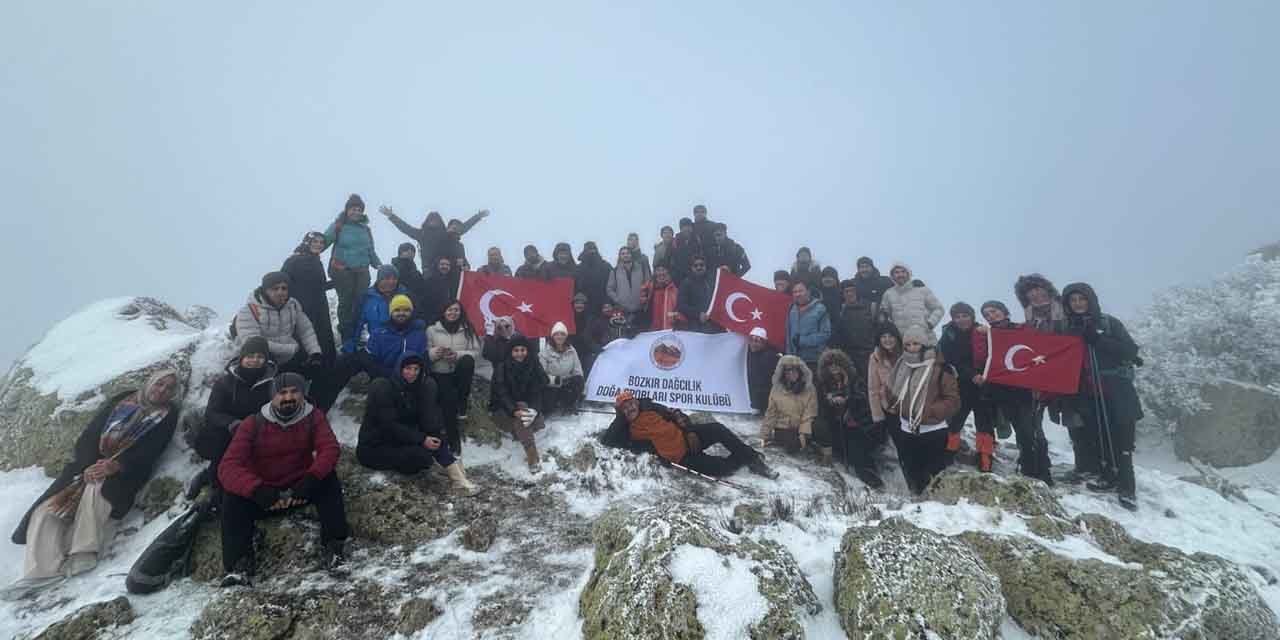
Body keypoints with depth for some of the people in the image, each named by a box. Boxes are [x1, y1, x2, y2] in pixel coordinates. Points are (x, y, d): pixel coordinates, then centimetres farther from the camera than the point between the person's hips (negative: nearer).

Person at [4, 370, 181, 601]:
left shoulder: (167, 414, 8)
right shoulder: (122, 401, 17)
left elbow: (149, 451, -5)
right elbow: (90, 434, 8)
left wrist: (115, 465, -20)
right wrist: (89, 465, -10)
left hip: (124, 473, -4)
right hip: (91, 467, 4)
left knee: (96, 491, -35)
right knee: (47, 510, -16)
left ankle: (82, 558, -35)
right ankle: (43, 572, -25)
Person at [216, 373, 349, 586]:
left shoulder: (313, 417, -10)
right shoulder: (253, 424, -12)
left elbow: (330, 449, -23)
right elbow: (228, 467, -21)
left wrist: (310, 479, -41)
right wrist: (258, 490, -39)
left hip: (300, 488, 0)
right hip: (263, 493, 0)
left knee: (328, 479, -27)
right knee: (233, 498, -27)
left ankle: (333, 546, -27)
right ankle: (239, 563, -23)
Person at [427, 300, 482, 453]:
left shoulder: (467, 330, 8)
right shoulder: (432, 330, 7)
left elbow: (476, 351, -2)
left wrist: (458, 355, -19)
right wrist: (435, 353, -20)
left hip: (460, 373, 1)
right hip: (440, 373, -1)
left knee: (467, 360, -34)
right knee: (449, 397, -31)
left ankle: (462, 403, -21)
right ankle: (454, 441, -18)